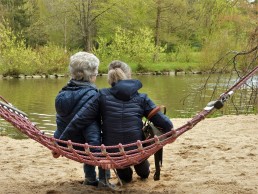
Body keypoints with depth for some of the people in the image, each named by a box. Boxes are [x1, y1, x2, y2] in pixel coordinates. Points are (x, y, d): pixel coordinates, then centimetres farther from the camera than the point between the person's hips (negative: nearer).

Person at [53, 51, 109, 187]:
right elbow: (91, 126, -27)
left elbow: (61, 122, 10)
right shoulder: (90, 95, -20)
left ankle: (90, 178, 38)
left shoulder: (64, 92, 2)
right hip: (81, 145, -7)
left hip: (67, 145, 8)